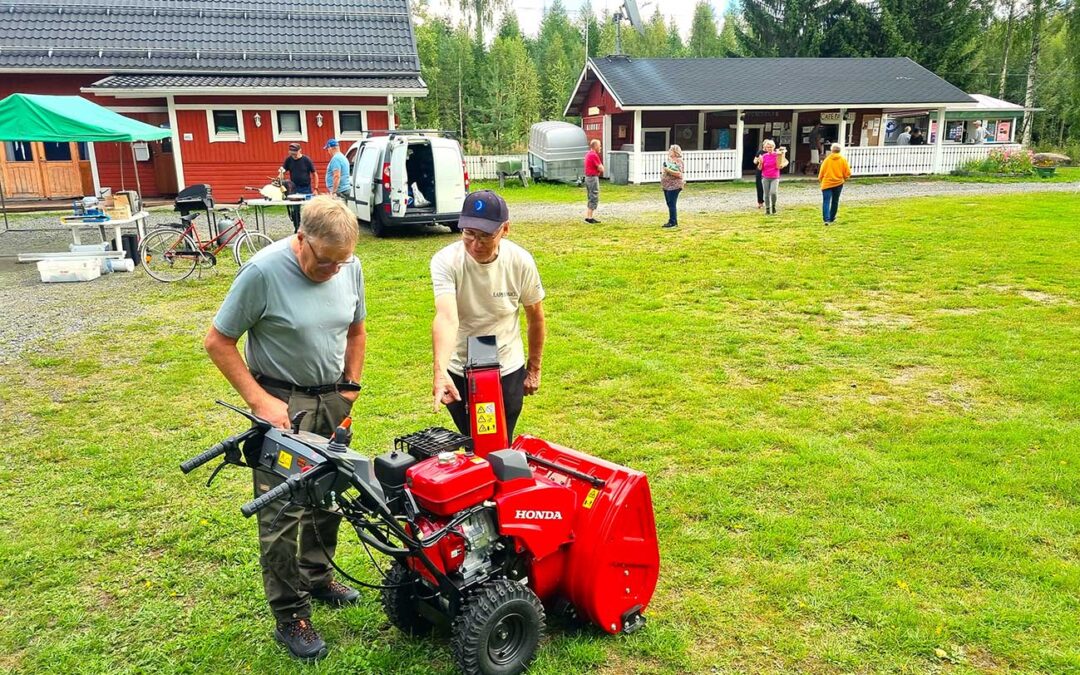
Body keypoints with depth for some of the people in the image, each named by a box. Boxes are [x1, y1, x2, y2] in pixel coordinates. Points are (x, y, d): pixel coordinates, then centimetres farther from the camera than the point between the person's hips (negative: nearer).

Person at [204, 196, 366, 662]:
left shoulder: (350, 267, -5)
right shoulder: (263, 272, -20)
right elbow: (218, 342, -13)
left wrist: (350, 389, 6)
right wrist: (259, 400, -17)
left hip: (333, 400, 5)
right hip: (282, 404, -5)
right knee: (284, 511, -2)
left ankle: (318, 578, 37)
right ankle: (290, 616, 12)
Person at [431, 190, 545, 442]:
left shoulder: (521, 261, -16)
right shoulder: (445, 261, -22)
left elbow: (536, 317, -2)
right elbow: (446, 318, -37)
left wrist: (534, 369, 6)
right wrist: (440, 371, -51)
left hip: (508, 370, 0)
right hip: (458, 373, 0)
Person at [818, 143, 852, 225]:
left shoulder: (827, 159, -4)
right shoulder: (843, 160, -2)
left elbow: (821, 172, 0)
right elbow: (847, 173, -1)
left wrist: (820, 179, 18)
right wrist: (843, 178, 19)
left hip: (827, 183, -2)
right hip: (838, 183, 2)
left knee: (826, 201, -6)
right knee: (835, 201, 17)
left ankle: (826, 219, -22)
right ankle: (832, 218, 28)